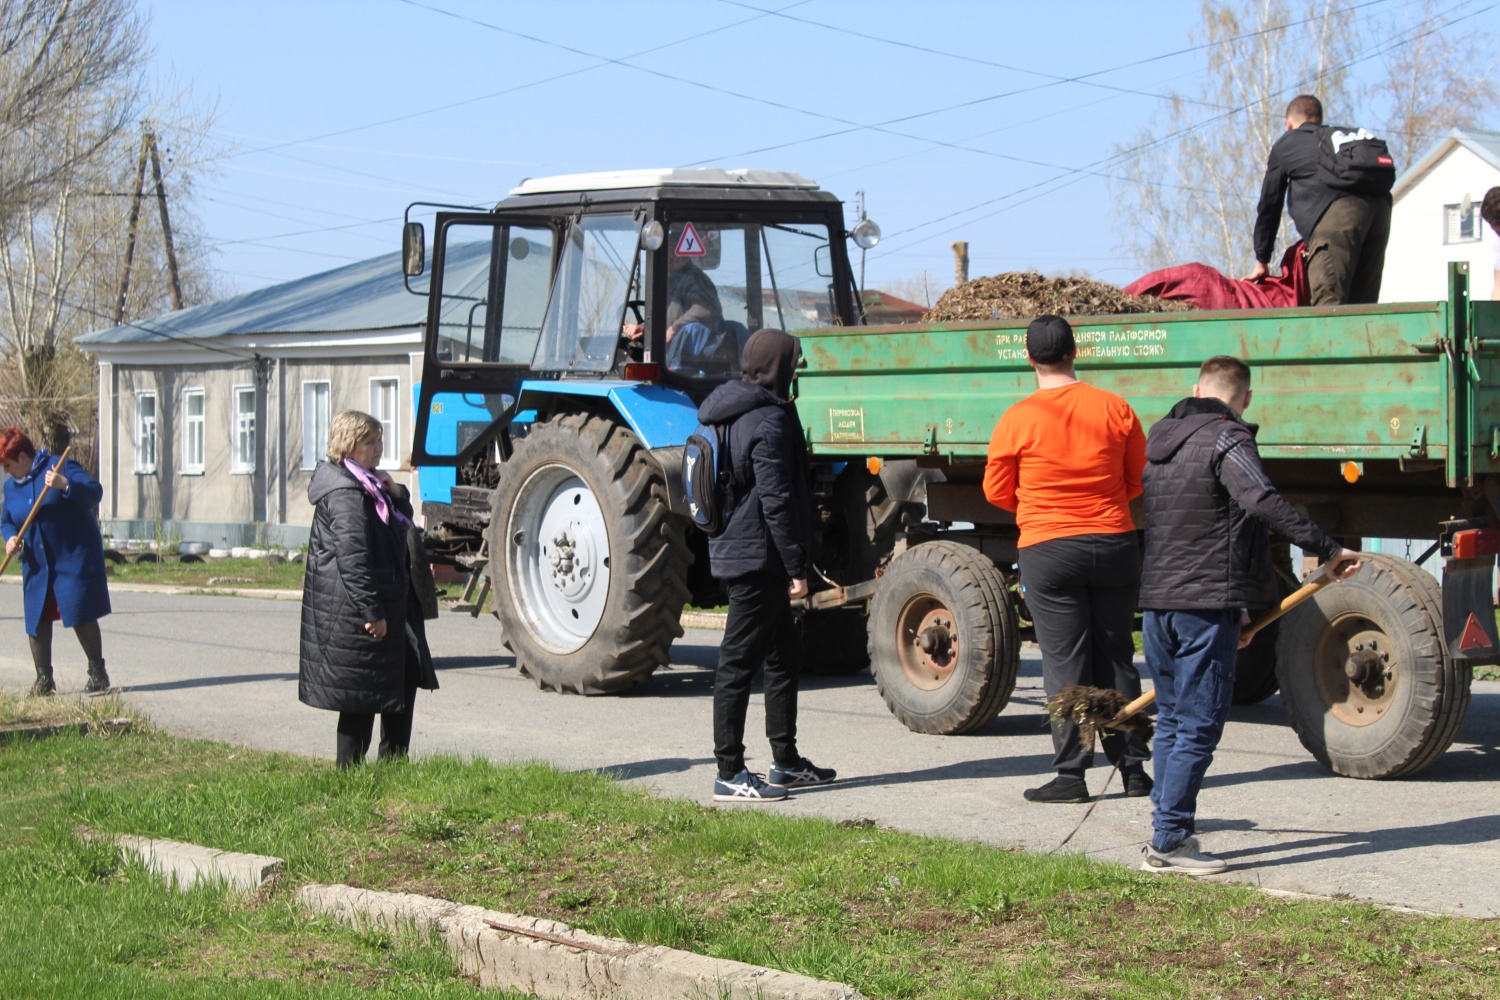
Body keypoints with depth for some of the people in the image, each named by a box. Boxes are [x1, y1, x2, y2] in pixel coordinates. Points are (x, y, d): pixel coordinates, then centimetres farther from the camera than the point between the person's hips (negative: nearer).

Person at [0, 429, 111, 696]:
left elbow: (95, 492, -17)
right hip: (37, 565, 6)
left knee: (82, 617, -5)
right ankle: (43, 679, 16)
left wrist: (65, 485, -33)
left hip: (75, 558, -6)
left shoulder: (61, 467, -8)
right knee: (36, 621, 4)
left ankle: (98, 672, 10)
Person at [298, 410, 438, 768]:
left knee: (405, 681, 14)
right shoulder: (345, 493, -18)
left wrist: (396, 494, 3)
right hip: (357, 615, -11)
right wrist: (372, 611, -24)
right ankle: (350, 772, 4)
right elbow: (353, 558, -24)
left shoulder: (367, 486, 14)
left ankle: (394, 762, 21)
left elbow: (402, 524, 24)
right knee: (362, 695, -4)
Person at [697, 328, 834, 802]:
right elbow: (776, 500, -20)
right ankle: (730, 773, -1)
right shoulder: (770, 421, -17)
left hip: (737, 549, 11)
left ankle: (785, 761, 24)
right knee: (740, 663, -6)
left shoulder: (739, 414, 14)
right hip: (758, 558, -11)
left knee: (785, 654, 17)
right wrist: (797, 566, -17)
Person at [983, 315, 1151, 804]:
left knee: (1065, 663, 1)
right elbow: (1139, 481, 9)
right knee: (1116, 658, 12)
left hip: (1049, 550, -3)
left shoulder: (1018, 419, -9)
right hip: (1115, 544, 3)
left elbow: (997, 492, 2)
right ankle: (1133, 767, 16)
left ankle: (1071, 773, 0)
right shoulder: (1116, 409, -1)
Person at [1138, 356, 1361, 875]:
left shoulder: (1161, 442, 18)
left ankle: (1165, 829, 20)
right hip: (1207, 604, -8)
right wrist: (1328, 549, -25)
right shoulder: (1227, 439, -8)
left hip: (1157, 600, 8)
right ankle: (1169, 842, -5)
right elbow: (1262, 503, -28)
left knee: (1171, 721, 16)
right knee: (1199, 727, -4)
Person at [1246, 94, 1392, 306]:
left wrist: (1262, 261, 33)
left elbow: (1269, 204, 27)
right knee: (1363, 304, 6)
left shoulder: (1284, 145, 26)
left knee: (1328, 304, -13)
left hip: (1335, 210, -5)